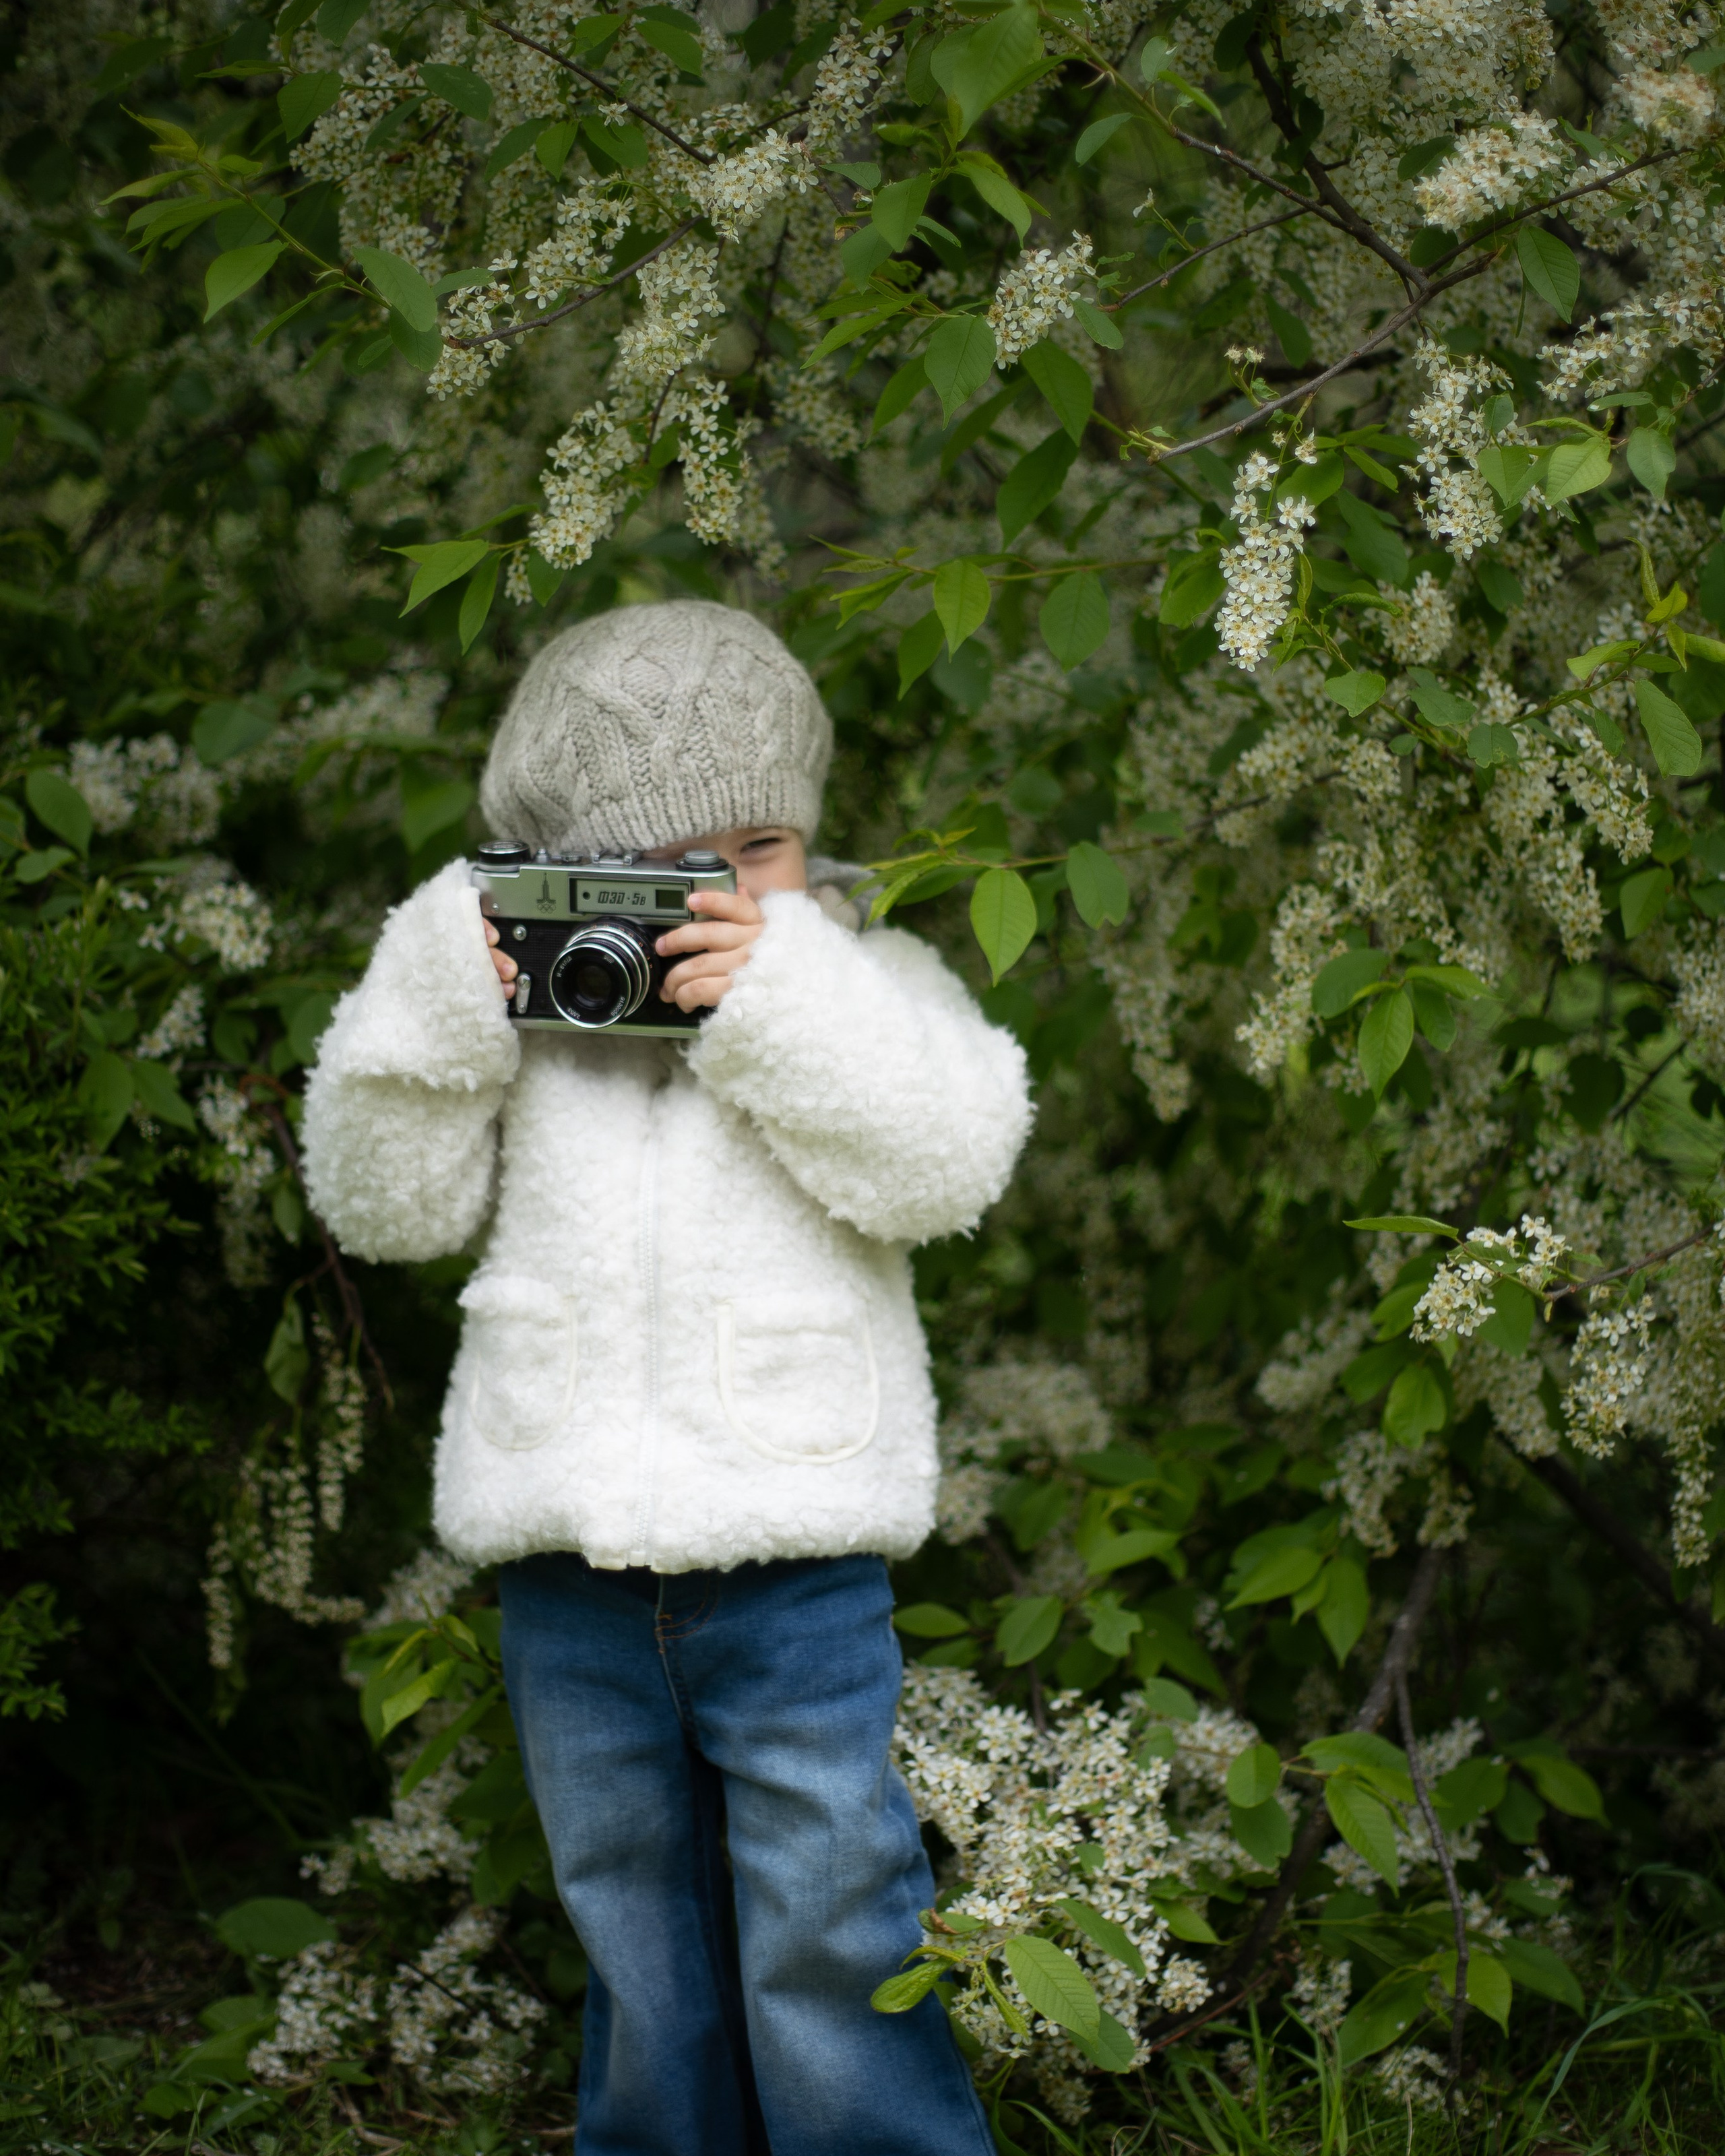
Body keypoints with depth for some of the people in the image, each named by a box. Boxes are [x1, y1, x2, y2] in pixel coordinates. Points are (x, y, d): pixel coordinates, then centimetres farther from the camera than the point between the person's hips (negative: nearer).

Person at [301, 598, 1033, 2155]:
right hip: (569, 1567, 3)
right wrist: (434, 1013, -8)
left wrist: (779, 999, -20)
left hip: (791, 1560, -3)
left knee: (829, 1942, -1)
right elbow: (389, 1202, 6)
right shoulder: (517, 1006, 7)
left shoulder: (864, 984, 3)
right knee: (635, 1931, 16)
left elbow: (946, 1161, -14)